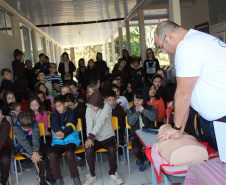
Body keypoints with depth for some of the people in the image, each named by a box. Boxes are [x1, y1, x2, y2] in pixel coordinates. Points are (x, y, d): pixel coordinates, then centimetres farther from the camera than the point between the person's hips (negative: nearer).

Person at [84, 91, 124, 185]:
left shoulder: (106, 107, -14)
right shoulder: (89, 109, -3)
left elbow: (100, 123, -26)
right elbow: (89, 124, -16)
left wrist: (90, 137, -35)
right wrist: (90, 138, -33)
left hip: (108, 136, -2)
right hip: (95, 138, 2)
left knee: (112, 149, -31)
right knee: (88, 149, -27)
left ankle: (113, 173, -6)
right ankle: (92, 175, -7)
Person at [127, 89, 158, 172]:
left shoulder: (150, 108, 6)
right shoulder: (131, 110, 11)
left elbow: (154, 117, -15)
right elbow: (130, 122, -5)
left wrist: (142, 110, -17)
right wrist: (136, 112, -14)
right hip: (136, 135, 1)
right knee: (136, 149, -27)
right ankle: (142, 161, 10)